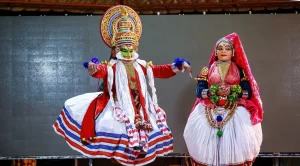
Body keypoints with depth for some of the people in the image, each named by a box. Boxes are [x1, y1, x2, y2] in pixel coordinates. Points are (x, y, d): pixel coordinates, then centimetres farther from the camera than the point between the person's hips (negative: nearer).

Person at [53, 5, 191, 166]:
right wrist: (93, 67, -52)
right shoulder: (112, 66, -5)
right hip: (119, 106, -4)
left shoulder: (142, 66, 9)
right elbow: (101, 70, -27)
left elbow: (161, 71, 5)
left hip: (139, 108, 5)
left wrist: (179, 65, -8)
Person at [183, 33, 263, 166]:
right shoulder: (207, 70, 9)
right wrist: (215, 91, -15)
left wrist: (231, 91, -15)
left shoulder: (240, 70, 8)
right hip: (210, 112, 1)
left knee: (236, 145, -11)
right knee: (209, 143, -8)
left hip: (236, 112, 0)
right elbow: (200, 92, -1)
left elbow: (248, 92, -1)